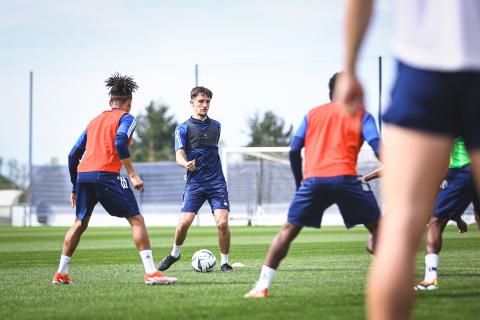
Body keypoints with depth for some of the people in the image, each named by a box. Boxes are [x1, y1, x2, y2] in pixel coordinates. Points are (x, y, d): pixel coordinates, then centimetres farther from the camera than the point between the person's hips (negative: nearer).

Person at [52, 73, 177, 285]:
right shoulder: (126, 118, 8)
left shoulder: (94, 121, 26)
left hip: (83, 174, 6)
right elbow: (120, 142, -13)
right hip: (106, 174, -6)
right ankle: (151, 273, -12)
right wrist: (133, 175, -14)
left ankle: (61, 274, 21)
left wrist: (75, 188, 31)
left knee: (80, 223, 22)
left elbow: (73, 155, 24)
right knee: (136, 219, -2)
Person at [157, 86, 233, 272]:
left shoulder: (216, 126, 12)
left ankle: (224, 262, 4)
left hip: (217, 182, 2)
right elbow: (179, 156, -10)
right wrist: (186, 164, -31)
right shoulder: (183, 129, 0)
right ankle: (175, 254, 15)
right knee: (184, 222, -13)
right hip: (194, 182, -2)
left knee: (222, 223, -13)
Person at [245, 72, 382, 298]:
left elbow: (294, 150, 13)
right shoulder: (361, 115, 14)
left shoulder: (312, 114, 22)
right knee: (377, 227, 12)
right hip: (345, 178, -2)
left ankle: (261, 286, 5)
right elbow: (377, 147, 0)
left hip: (313, 179, 2)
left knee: (288, 230, 12)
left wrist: (299, 182, 24)